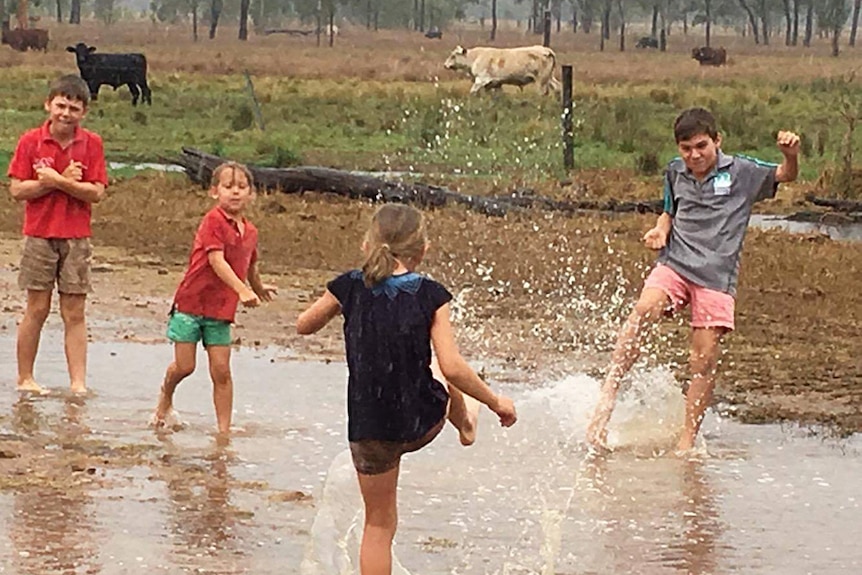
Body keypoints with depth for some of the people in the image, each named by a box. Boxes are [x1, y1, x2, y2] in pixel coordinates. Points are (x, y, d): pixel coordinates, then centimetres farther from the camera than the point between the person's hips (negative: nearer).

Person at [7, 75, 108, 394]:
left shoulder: (92, 144, 1)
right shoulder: (31, 142, -2)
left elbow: (96, 192, -7)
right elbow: (17, 189, -8)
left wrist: (56, 180, -17)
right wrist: (65, 180, -13)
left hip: (77, 237, 1)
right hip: (39, 235, -1)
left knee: (75, 313, 2)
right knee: (37, 309, 2)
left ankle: (78, 383, 2)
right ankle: (25, 379, 12)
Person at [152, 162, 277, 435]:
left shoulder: (250, 232, 7)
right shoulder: (213, 220, -13)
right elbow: (216, 261, -23)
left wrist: (259, 288, 43)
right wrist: (242, 290, -33)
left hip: (221, 310, 5)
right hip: (191, 301, -5)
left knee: (221, 371, 0)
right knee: (184, 366, 0)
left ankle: (224, 428, 3)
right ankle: (166, 396, 32)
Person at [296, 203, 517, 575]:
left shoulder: (350, 288, -9)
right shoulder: (430, 296, -12)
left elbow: (304, 325, 7)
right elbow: (452, 368, -17)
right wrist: (496, 402, -3)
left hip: (370, 428, 0)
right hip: (424, 421, 0)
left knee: (379, 524, 13)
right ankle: (466, 424, 64)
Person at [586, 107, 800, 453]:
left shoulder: (740, 172, 2)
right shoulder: (675, 173, 13)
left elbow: (785, 176, -1)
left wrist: (790, 155, -23)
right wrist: (660, 231, 6)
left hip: (717, 275, -1)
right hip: (675, 263, 2)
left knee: (704, 359, -7)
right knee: (645, 309, -29)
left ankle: (688, 438, 5)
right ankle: (606, 401, -33)